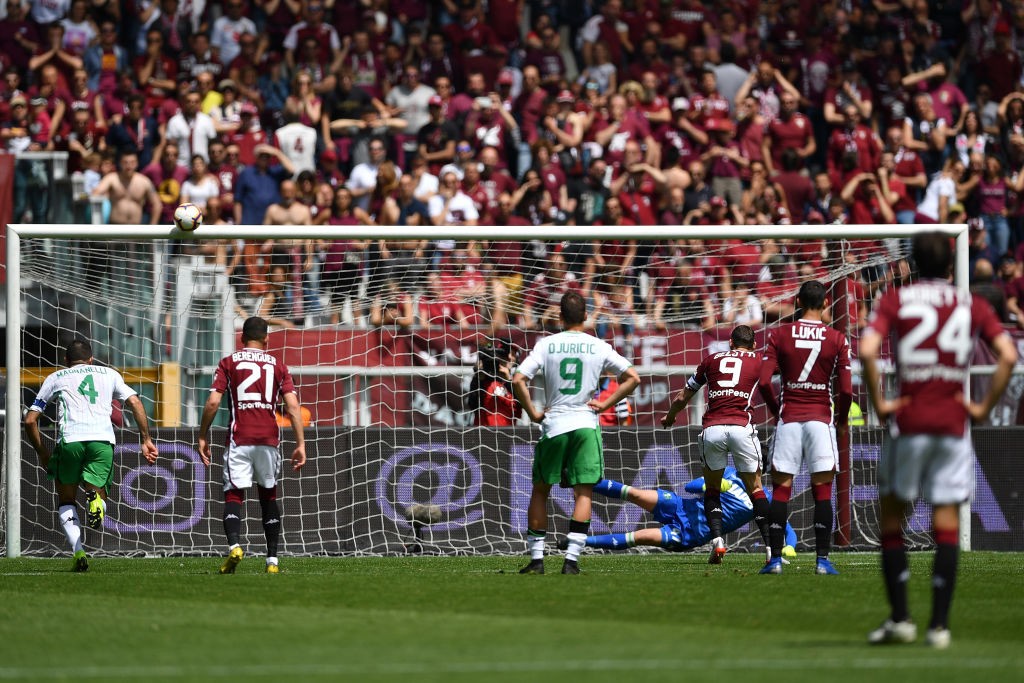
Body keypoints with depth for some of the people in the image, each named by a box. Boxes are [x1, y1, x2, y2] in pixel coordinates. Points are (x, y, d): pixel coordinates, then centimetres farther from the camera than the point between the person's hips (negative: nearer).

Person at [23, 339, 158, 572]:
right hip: (103, 439, 0)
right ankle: (95, 499, -28)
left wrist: (42, 453, 32)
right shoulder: (109, 374, 27)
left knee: (66, 499, 18)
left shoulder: (55, 378, 24)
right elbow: (135, 402, 14)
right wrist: (146, 439, 13)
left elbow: (30, 421, 21)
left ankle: (78, 552, -3)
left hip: (70, 439, 0)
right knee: (98, 493, 12)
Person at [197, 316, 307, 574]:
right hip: (268, 437, 2)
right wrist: (300, 444, 2)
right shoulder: (277, 366, 12)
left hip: (240, 437, -2)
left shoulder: (229, 362, 7)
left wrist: (203, 437, 6)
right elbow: (292, 406, 2)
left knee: (234, 494, -3)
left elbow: (213, 402, -2)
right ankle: (272, 560, 13)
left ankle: (234, 545, -29)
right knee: (269, 495, 15)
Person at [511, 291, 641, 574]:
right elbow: (633, 378, 0)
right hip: (585, 424, 0)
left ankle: (536, 558, 10)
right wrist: (606, 404, 3)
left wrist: (533, 413, 1)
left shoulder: (546, 345, -1)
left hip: (553, 426, 0)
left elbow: (518, 380, -9)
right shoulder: (598, 347, 1)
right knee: (584, 492, 2)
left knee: (540, 490, 13)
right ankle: (572, 559, -9)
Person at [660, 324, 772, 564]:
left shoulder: (712, 360, 20)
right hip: (742, 427, -1)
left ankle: (717, 540, 0)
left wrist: (669, 417, 45)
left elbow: (682, 398, 28)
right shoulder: (757, 361, 17)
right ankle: (771, 547, -2)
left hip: (712, 429, 1)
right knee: (755, 488, 9)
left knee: (712, 489, 18)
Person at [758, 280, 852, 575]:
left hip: (788, 418, 1)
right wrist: (841, 421, 12)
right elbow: (846, 389, -5)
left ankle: (775, 558, 1)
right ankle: (823, 560, -2)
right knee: (823, 492, 2)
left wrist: (776, 411, 11)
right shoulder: (837, 339, -1)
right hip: (821, 418, -1)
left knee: (781, 490, 5)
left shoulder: (779, 335, 1)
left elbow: (764, 381, -6)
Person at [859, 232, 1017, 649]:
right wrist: (984, 407, 0)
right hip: (953, 425, 2)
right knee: (947, 524, 3)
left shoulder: (895, 301, 0)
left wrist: (878, 403, -8)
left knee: (892, 517, 11)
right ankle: (939, 624, -2)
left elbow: (867, 350, -16)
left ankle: (900, 618, 8)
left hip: (909, 422, -2)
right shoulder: (972, 305, 6)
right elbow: (1008, 355, -5)